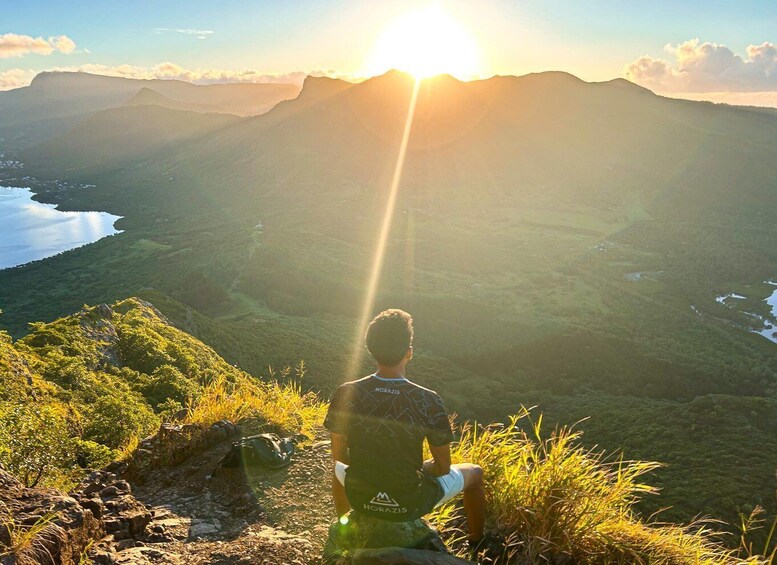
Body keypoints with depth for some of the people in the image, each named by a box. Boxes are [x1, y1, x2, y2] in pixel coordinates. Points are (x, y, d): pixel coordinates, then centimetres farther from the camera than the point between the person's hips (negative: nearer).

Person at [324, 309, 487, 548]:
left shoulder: (345, 394, -18)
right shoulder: (428, 402, -23)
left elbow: (339, 454, -4)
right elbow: (443, 467, -12)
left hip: (360, 499, 2)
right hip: (410, 505, -2)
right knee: (474, 473, 25)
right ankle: (477, 546, 44)